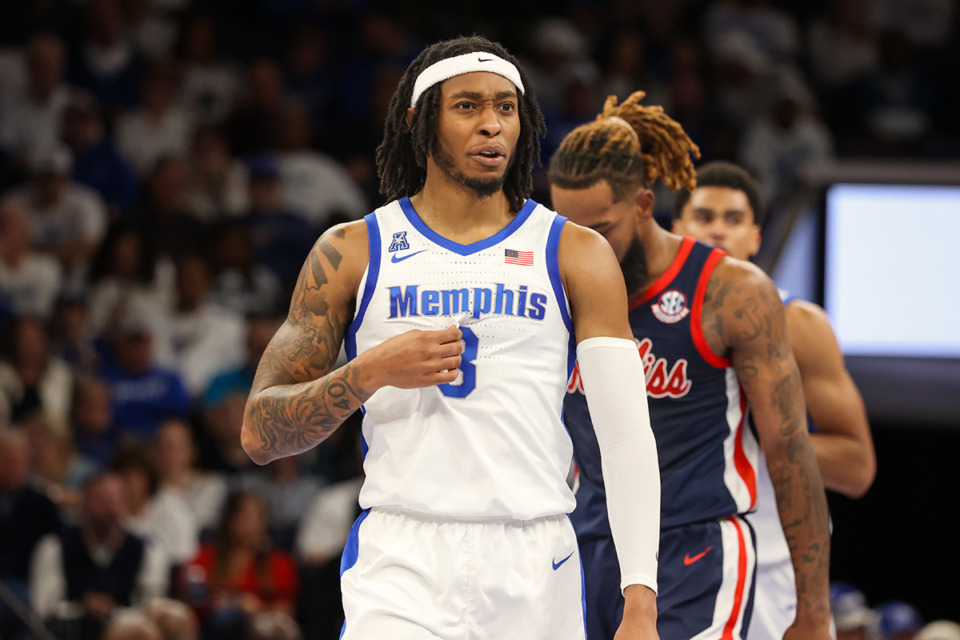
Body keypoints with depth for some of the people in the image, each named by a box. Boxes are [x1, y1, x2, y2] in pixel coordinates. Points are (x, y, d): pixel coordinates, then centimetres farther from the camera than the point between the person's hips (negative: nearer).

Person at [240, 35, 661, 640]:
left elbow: (627, 434, -1)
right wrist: (370, 373, -14)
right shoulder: (352, 252, 6)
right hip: (400, 562, -1)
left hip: (536, 567, 1)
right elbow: (261, 433, 4)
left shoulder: (578, 256, 6)